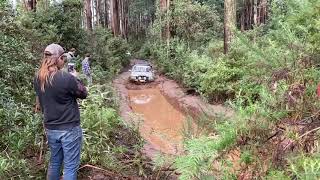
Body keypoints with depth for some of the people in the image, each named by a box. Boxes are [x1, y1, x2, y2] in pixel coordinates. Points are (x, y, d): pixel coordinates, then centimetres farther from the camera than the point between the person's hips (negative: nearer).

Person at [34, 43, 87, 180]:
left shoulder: (38, 78, -2)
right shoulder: (67, 78, -23)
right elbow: (83, 94, -7)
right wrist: (75, 78, 6)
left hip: (50, 128, 7)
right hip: (69, 129, -6)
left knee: (54, 162, 24)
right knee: (70, 166, 6)